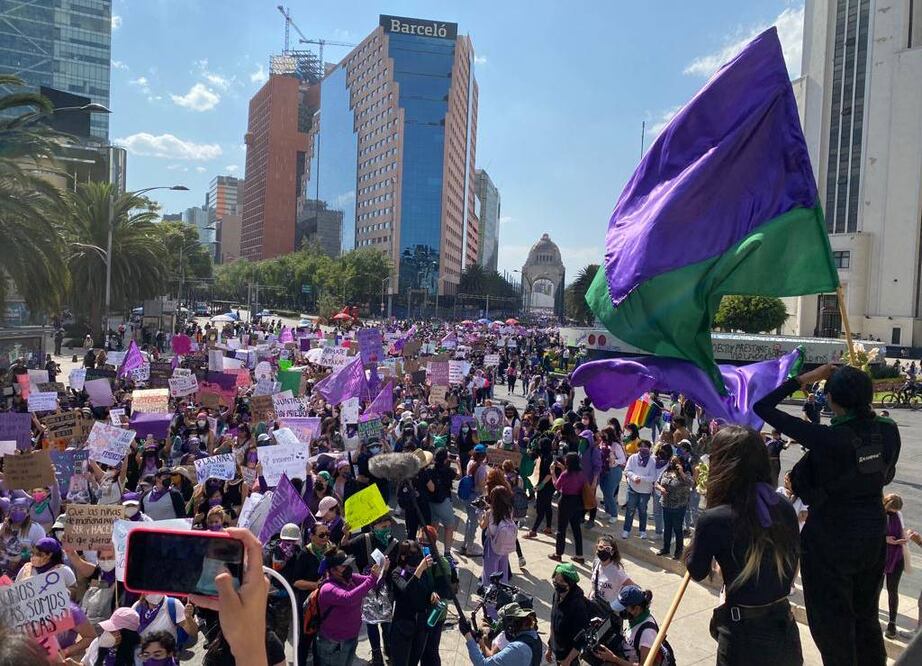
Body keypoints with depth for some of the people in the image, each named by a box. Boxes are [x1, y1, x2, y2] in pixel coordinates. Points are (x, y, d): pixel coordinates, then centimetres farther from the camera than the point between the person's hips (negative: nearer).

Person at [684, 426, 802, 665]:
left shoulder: (715, 519, -19)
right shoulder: (785, 509, -3)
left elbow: (697, 571, -2)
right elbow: (791, 566, 11)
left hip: (745, 639, -5)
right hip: (785, 634, 5)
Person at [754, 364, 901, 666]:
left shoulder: (826, 438, -26)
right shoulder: (889, 431, -9)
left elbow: (762, 407, -22)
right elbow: (887, 475, 10)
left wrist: (805, 378, -17)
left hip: (831, 539, -6)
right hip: (873, 535, 6)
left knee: (832, 621, 11)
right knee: (866, 616, 25)